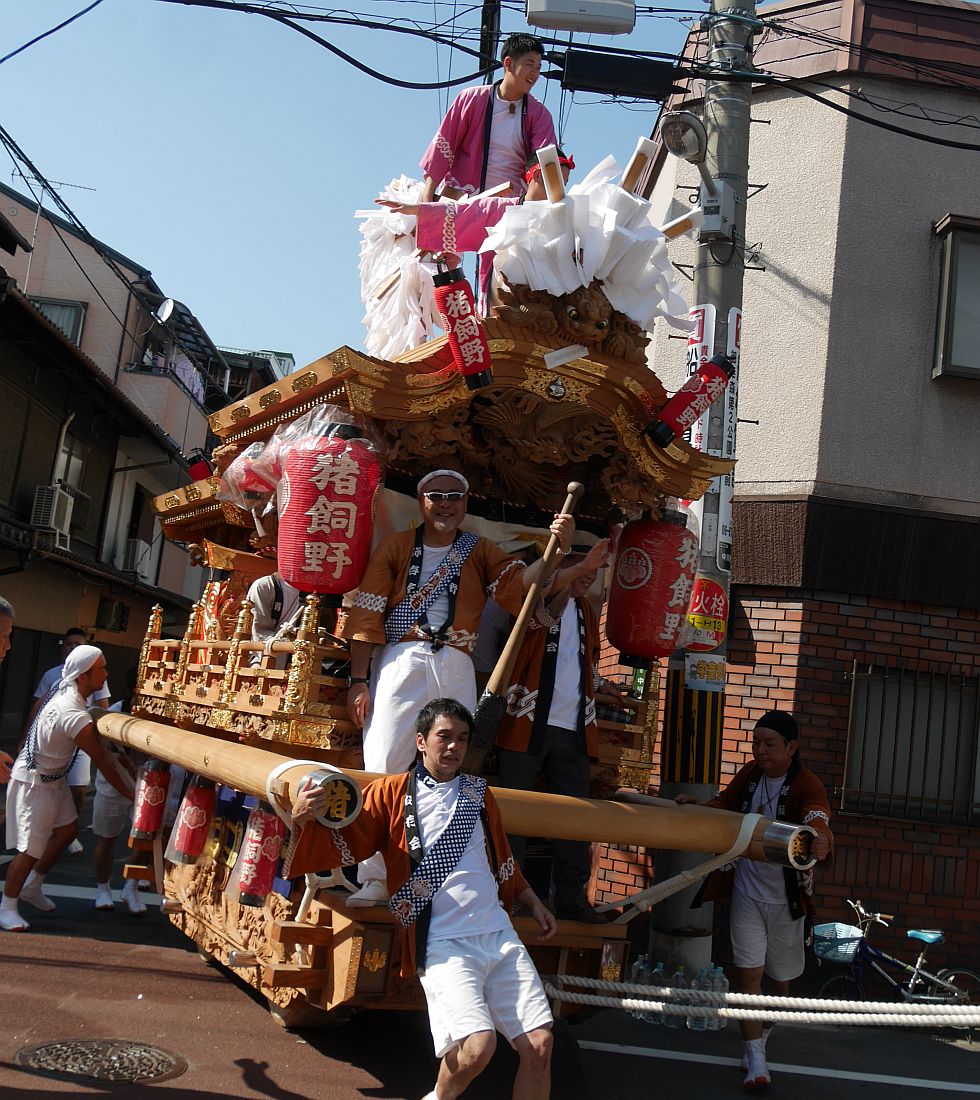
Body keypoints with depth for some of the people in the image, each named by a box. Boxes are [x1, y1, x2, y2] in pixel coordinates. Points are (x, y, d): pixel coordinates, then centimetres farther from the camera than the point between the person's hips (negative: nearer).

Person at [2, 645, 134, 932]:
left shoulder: (66, 691, -5)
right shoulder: (75, 716, -32)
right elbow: (103, 762, -23)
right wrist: (129, 793, -14)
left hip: (53, 777, 9)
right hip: (34, 782, -9)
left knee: (68, 828, 16)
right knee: (31, 848, -2)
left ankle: (32, 886, 31)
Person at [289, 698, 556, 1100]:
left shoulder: (479, 793, 17)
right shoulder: (392, 793, 3)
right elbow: (342, 847, -1)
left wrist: (533, 903, 27)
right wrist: (303, 820, -18)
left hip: (500, 935, 5)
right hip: (444, 944, -5)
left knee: (540, 1046, -3)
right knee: (477, 1046, -23)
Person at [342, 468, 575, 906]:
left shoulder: (480, 553, 17)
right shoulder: (396, 546, 11)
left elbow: (520, 582, -1)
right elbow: (367, 614, 5)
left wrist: (555, 548, -18)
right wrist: (359, 680, -4)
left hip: (456, 669, 2)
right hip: (401, 661, -2)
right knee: (383, 768, -8)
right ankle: (375, 879, -4)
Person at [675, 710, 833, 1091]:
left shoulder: (807, 785, -17)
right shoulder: (750, 774, -1)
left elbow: (817, 814, -37)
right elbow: (725, 804, 11)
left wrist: (819, 836, -61)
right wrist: (695, 806, -11)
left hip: (784, 898, -2)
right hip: (746, 892, 3)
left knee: (780, 978, 15)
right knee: (748, 971, -7)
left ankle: (760, 1038, 40)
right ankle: (756, 1062, -2)